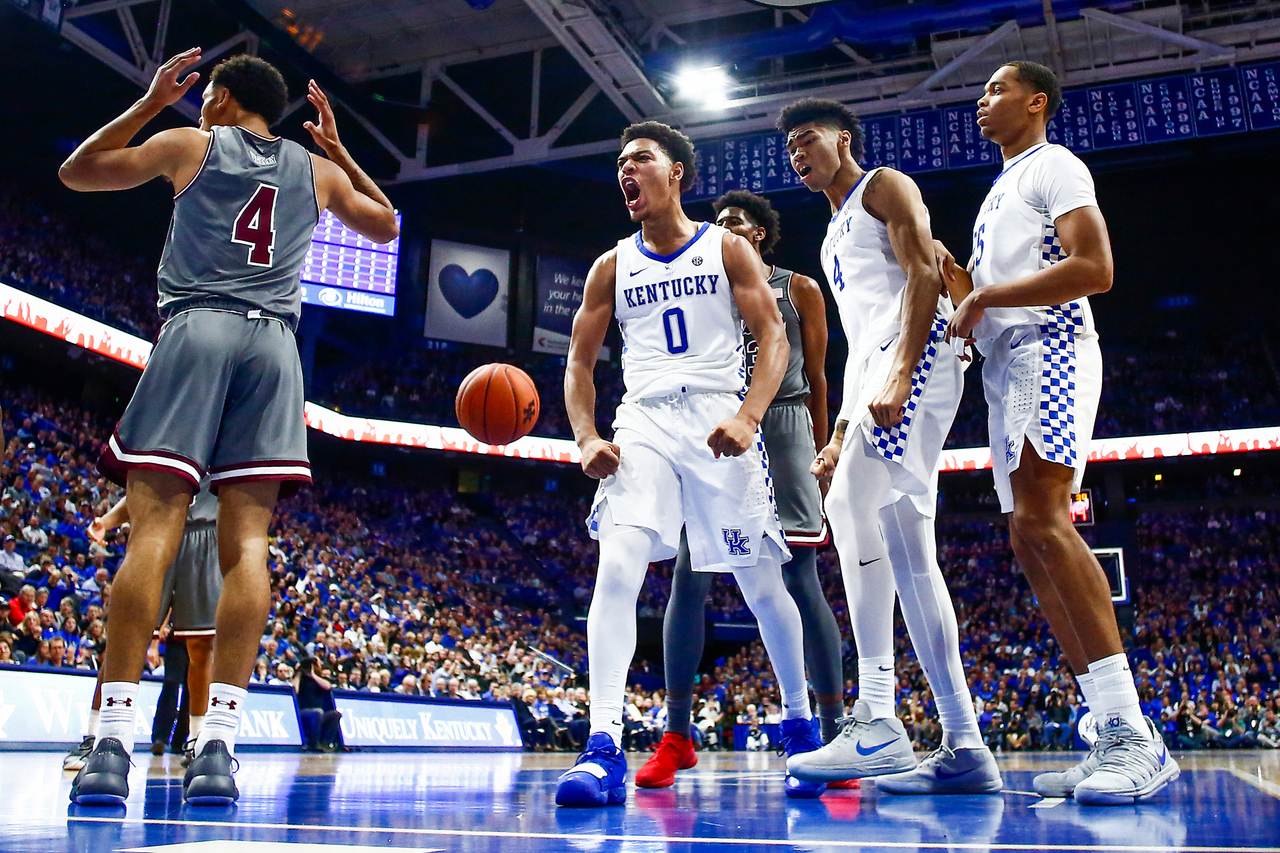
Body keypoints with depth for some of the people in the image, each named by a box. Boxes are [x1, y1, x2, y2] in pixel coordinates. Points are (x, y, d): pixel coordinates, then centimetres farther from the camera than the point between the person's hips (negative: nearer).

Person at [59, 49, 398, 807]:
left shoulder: (189, 144, 14)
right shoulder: (318, 169, 20)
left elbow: (76, 172, 26)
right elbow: (386, 226, 37)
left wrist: (150, 103, 29)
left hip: (197, 329, -2)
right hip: (274, 344, 2)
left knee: (155, 524, -9)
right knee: (248, 537, -6)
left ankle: (113, 740, -17)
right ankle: (219, 743, -13)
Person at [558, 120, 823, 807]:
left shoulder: (728, 249, 7)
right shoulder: (611, 267, 14)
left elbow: (774, 339, -2)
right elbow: (579, 363, 13)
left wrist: (747, 417, -19)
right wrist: (586, 437, -5)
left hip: (719, 421, -1)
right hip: (643, 422, 2)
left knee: (762, 583, 3)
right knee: (617, 568, -20)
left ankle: (799, 725, 25)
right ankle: (603, 749, -21)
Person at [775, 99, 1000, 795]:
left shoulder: (884, 187, 8)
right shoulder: (835, 236, 33)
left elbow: (924, 276, -10)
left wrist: (898, 374, -24)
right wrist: (840, 436, 21)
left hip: (916, 352, -9)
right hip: (879, 366, 10)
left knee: (856, 509, -24)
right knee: (905, 550, 1)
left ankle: (878, 726, -26)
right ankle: (964, 748, 1)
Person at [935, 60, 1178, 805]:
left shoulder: (1054, 167, 0)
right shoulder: (1004, 187, 29)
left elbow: (1094, 270, -15)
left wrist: (986, 297, -12)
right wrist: (959, 281, 15)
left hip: (1050, 352, -10)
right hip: (1007, 367, 10)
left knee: (1042, 521, -24)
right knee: (1031, 540, 1)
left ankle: (1135, 740, -25)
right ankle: (1120, 740, 1)